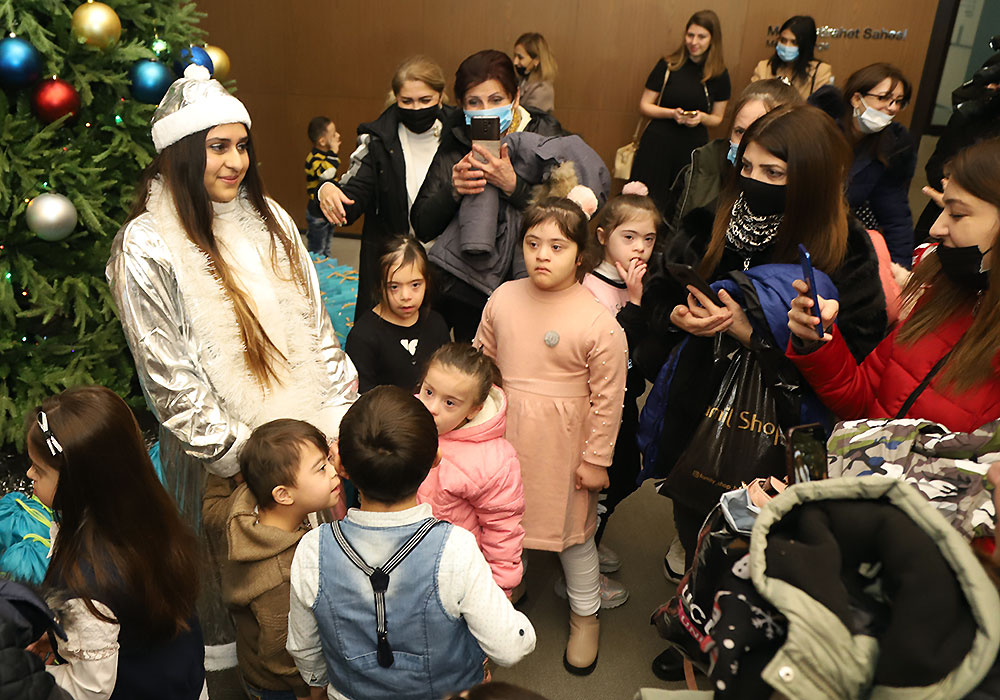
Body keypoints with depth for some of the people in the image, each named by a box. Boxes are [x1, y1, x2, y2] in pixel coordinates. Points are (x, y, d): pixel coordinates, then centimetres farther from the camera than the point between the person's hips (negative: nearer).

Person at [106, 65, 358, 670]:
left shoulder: (268, 218, 3)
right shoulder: (146, 247, -14)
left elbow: (315, 320, 6)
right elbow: (167, 375, -14)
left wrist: (342, 411, 1)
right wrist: (237, 452, -14)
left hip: (308, 431, 5)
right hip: (226, 456, -5)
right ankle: (230, 654, 42)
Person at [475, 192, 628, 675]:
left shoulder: (599, 323, -19)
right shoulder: (503, 298, -5)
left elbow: (608, 398, -13)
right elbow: (481, 361, 7)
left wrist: (597, 459, -8)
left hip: (561, 445, -4)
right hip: (503, 435, 4)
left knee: (572, 530, 13)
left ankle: (585, 616, 38)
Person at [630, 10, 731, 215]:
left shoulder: (719, 74, 4)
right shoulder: (668, 66, 1)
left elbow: (717, 118, 11)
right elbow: (644, 106, 3)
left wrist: (701, 117, -12)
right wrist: (672, 113, -15)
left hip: (693, 147, 1)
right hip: (658, 143, -1)